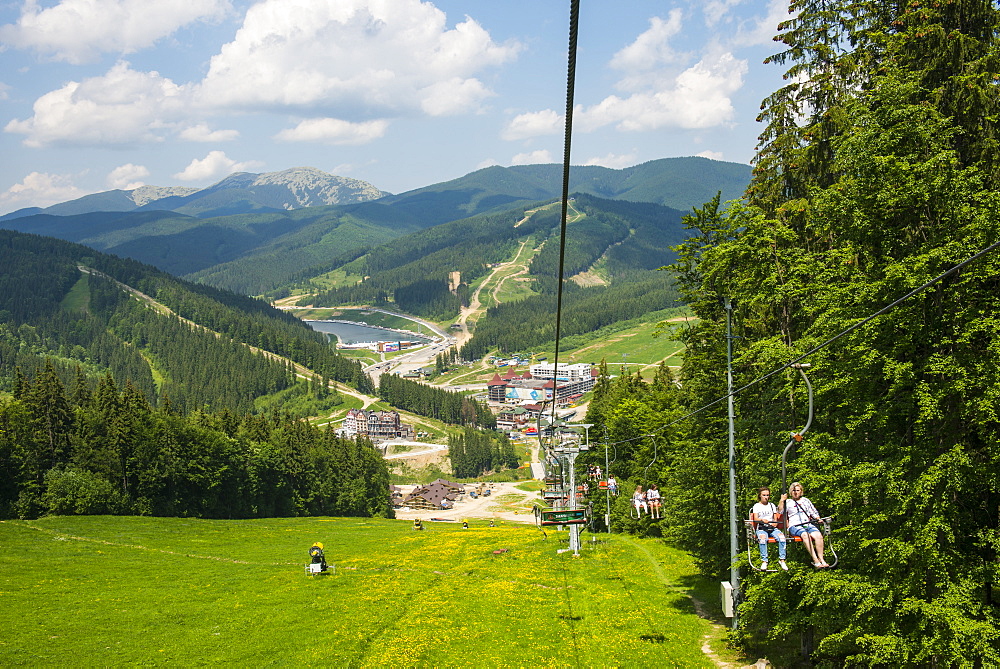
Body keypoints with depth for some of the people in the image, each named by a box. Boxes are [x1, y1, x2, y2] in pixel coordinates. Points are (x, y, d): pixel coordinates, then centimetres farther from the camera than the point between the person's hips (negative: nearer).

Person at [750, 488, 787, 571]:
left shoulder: (772, 505, 23)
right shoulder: (756, 506, 12)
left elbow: (775, 518, 18)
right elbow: (755, 519, -1)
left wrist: (775, 523, -6)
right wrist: (762, 520, -24)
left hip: (772, 528, 3)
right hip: (761, 528, -3)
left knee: (782, 538, -29)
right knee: (762, 539, -38)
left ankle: (781, 559, -22)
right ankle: (764, 561, -33)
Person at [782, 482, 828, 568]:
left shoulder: (806, 500, 26)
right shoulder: (788, 502, 17)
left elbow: (814, 512, 29)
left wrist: (818, 519, 10)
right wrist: (782, 501, -11)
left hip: (808, 524, 3)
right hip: (794, 526, -3)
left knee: (818, 535, -29)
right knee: (805, 535, -36)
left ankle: (821, 559, -28)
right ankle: (815, 561, -39)